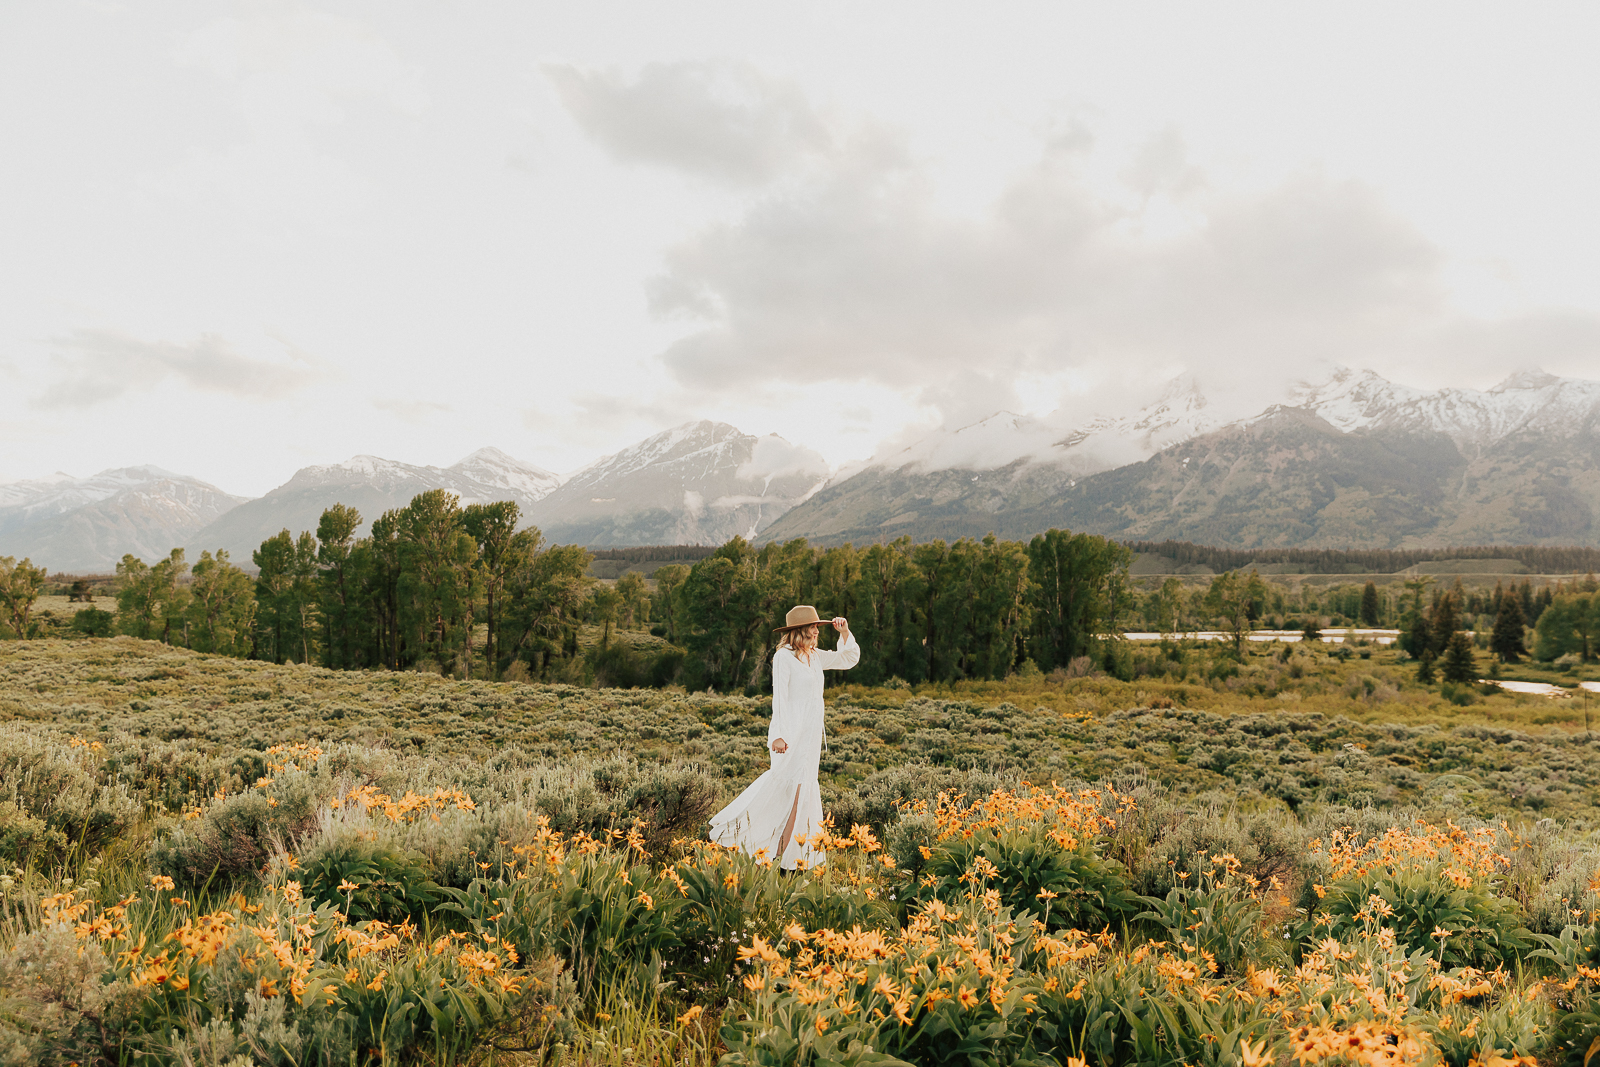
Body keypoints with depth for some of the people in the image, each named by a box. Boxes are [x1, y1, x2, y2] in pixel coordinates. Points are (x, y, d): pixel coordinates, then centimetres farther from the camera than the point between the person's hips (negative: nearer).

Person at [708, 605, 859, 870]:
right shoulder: (784, 657, -11)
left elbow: (849, 659, 22)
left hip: (811, 734, 8)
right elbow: (779, 697, -15)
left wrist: (845, 634, 7)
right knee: (791, 786, -9)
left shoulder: (815, 656, 11)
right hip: (791, 733, -8)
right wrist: (779, 735, -20)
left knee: (804, 786, 12)